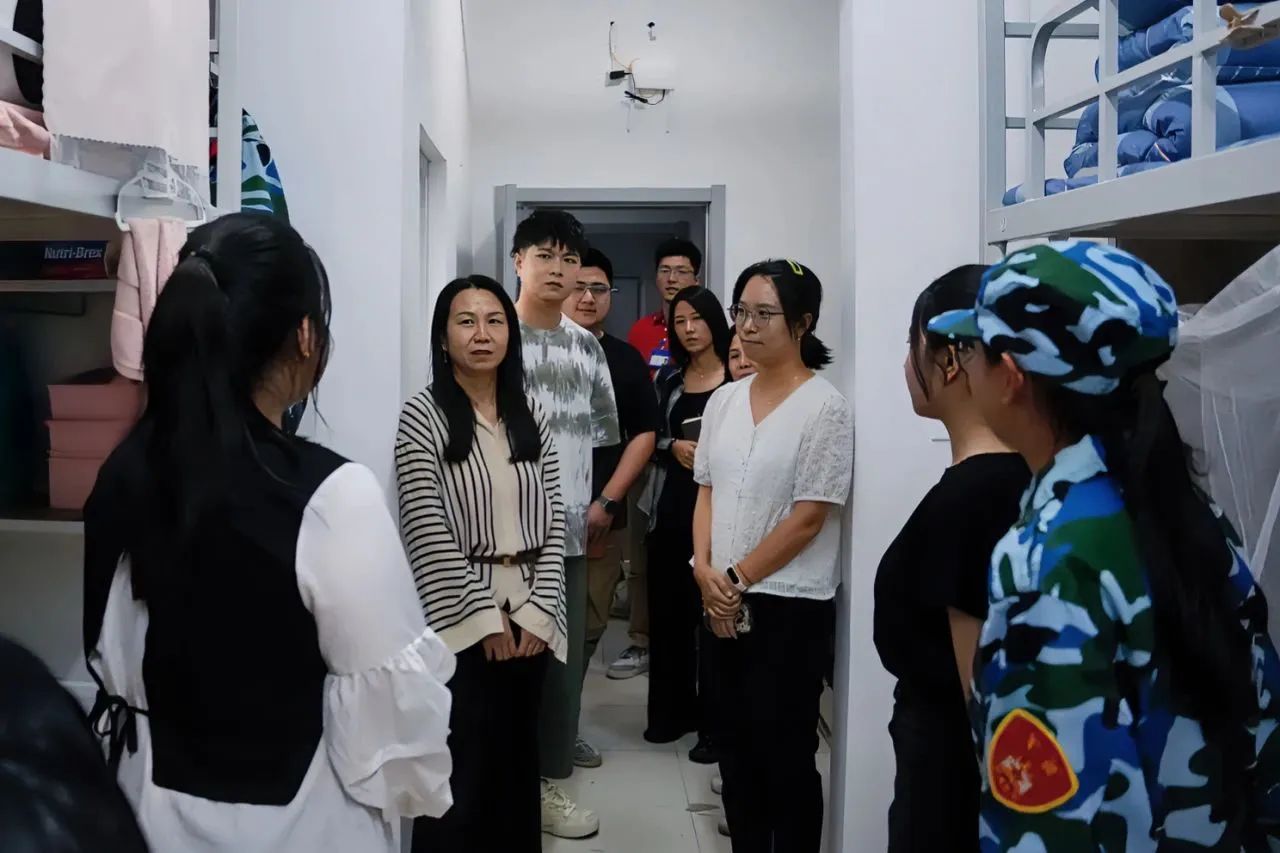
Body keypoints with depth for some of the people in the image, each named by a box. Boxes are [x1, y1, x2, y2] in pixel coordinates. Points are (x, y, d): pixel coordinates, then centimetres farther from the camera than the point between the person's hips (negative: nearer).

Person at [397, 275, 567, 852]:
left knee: (517, 764, 15)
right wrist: (486, 617, -12)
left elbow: (552, 520, 5)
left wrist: (538, 611, -5)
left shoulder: (529, 414, 8)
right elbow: (428, 532, -12)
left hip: (527, 615, 5)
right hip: (459, 618, -4)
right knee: (461, 772, 2)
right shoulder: (423, 416, -6)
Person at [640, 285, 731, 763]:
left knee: (713, 612, -4)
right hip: (670, 507, 5)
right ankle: (672, 710, 26)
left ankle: (714, 723, 9)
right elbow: (650, 437, 13)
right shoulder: (670, 378, 12)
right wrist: (674, 447, -6)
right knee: (667, 611, 10)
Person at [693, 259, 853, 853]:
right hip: (725, 603, 6)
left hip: (791, 605, -6)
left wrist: (736, 578, -12)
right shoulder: (724, 401, 7)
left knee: (784, 753, 4)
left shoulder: (824, 407, -12)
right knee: (736, 744, 16)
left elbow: (808, 518, -14)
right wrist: (705, 570, -5)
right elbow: (708, 491, 10)